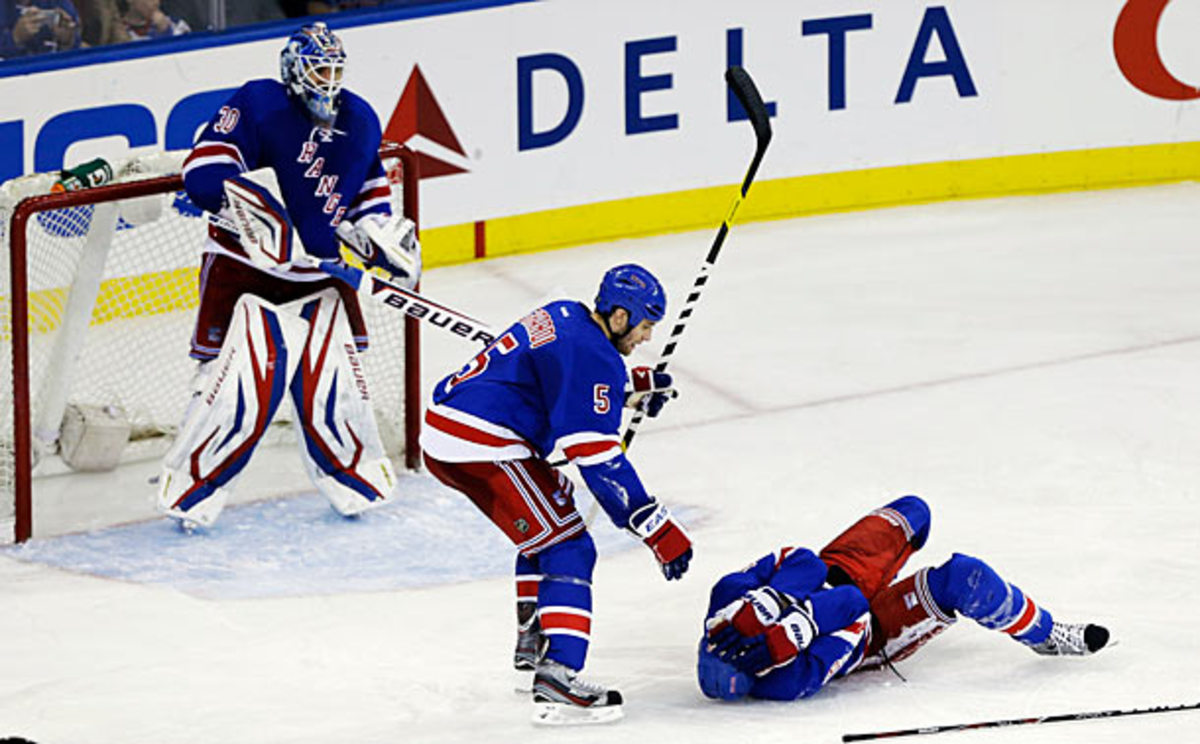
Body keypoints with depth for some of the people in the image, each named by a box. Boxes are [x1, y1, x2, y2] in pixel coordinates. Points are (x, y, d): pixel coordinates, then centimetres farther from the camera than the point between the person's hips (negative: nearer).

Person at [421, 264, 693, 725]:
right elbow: (597, 459, -17)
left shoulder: (565, 317, 15)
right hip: (481, 446, -10)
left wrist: (636, 387, 21)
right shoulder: (592, 354, -13)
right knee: (567, 549, -9)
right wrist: (659, 530, -15)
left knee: (549, 518, 29)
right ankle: (555, 677, -23)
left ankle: (532, 639, 34)